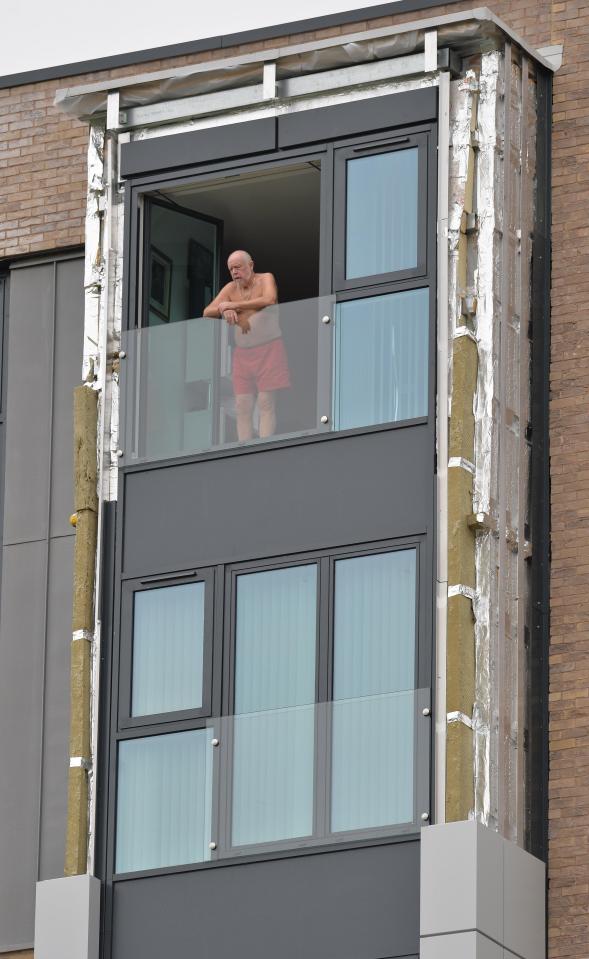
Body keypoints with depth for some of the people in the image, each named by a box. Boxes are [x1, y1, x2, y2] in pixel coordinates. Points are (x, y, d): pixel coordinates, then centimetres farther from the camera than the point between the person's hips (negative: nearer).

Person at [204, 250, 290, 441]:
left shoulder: (266, 279, -2)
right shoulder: (231, 288, 7)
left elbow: (269, 300, -23)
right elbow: (207, 312, 3)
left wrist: (233, 305, -18)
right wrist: (225, 310, -20)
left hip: (268, 349, -4)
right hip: (242, 353, 4)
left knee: (266, 404, -9)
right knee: (242, 407, -2)